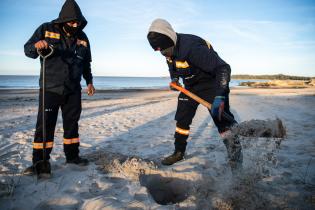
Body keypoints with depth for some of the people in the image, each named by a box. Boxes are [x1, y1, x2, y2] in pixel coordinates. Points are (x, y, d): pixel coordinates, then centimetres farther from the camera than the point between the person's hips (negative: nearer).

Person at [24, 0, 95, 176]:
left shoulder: (82, 38, 8)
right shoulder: (46, 29, -4)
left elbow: (86, 63, 18)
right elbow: (27, 49, -4)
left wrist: (89, 81, 16)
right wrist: (36, 46, -27)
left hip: (73, 90, 4)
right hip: (50, 88, -3)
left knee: (72, 124, 11)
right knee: (45, 125, -3)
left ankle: (72, 156, 24)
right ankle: (39, 162, 7)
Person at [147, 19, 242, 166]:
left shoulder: (191, 48, -35)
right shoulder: (170, 49, -8)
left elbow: (223, 68, -40)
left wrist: (220, 96, -50)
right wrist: (174, 78, 1)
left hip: (211, 84, -8)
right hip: (190, 85, 8)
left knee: (222, 120, -16)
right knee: (182, 119, 9)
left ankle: (236, 160, -8)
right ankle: (179, 152, 23)